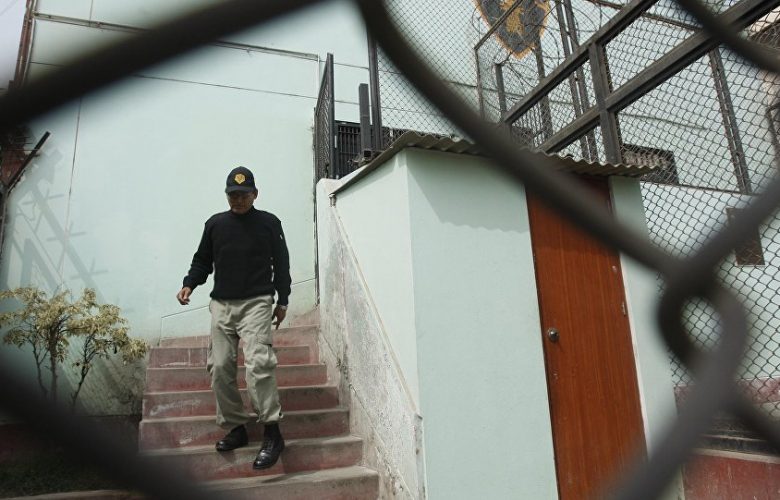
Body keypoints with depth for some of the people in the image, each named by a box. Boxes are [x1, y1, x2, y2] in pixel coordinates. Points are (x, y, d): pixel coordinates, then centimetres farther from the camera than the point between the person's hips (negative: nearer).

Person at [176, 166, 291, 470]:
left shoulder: (269, 223, 4)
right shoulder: (215, 224, 11)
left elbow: (281, 263, 7)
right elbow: (202, 261, 17)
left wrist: (282, 301, 6)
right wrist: (189, 284, -1)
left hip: (256, 303, -4)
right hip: (221, 305, 4)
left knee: (257, 364, -19)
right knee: (220, 369, 2)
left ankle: (272, 433, -12)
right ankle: (236, 428, 16)